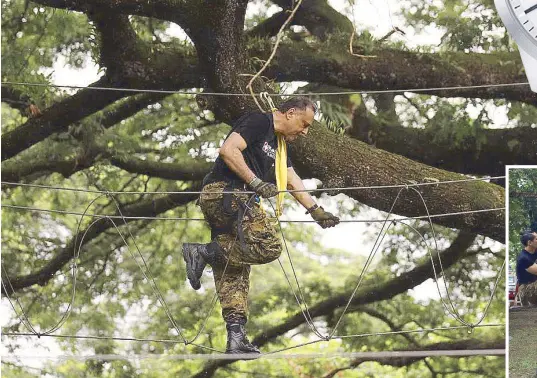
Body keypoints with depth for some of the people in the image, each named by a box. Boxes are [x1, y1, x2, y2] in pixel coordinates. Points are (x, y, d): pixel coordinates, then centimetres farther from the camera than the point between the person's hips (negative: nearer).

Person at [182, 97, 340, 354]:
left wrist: (317, 212, 23)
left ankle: (235, 337, -1)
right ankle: (204, 252, -20)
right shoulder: (258, 122, -3)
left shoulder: (279, 143, 26)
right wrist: (256, 183, -20)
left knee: (234, 272, 4)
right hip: (225, 192, -11)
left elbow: (293, 182, 28)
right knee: (268, 246, -22)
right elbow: (228, 150, -16)